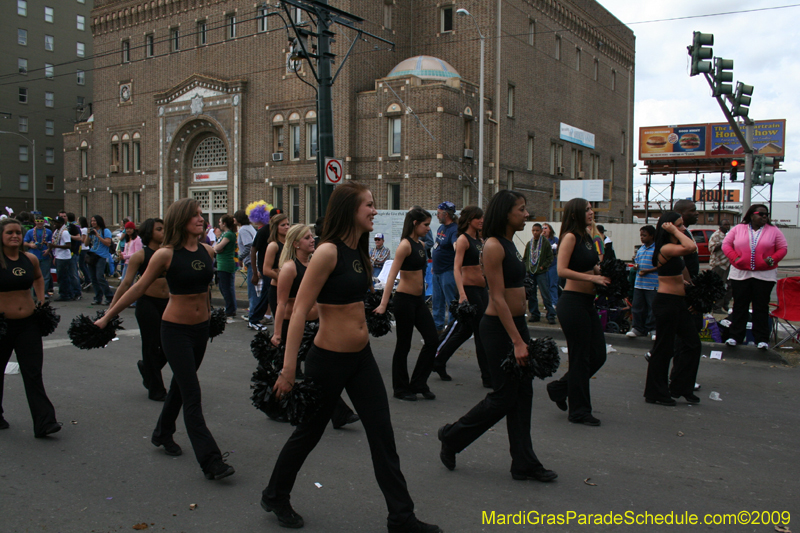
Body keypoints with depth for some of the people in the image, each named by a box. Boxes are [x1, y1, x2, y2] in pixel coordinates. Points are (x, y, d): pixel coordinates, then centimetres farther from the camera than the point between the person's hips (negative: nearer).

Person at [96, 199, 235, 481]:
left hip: (201, 328, 6)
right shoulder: (166, 254, -14)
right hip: (175, 330, -6)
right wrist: (107, 317, -2)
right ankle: (211, 461, -4)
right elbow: (139, 288, -6)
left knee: (180, 384, 21)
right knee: (192, 395, -6)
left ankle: (163, 434, 43)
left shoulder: (207, 251, 1)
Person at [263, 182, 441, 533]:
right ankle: (275, 497, 38)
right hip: (329, 359, -7)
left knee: (383, 435, 8)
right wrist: (288, 369, -22)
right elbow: (300, 310, -21)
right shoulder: (328, 251, -19)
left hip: (362, 358, 7)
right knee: (309, 432, 12)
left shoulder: (359, 252, 6)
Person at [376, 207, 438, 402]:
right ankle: (401, 389, 18)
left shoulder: (421, 245, 10)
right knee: (404, 345, 3)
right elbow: (392, 275, -21)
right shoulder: (405, 245, -16)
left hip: (419, 300, 9)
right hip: (404, 299, -8)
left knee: (432, 340, 7)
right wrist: (383, 304, -27)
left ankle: (418, 384, 20)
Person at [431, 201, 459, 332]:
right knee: (437, 301, 17)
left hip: (448, 272, -10)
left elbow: (457, 248, -36)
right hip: (437, 272, 10)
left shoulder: (454, 230, -18)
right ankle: (438, 326, 28)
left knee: (452, 302, -1)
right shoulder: (441, 227, 11)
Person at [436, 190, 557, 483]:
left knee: (522, 395, 11)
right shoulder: (493, 246, -17)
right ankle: (452, 437, 20)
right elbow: (498, 298, -21)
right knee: (503, 397, 1)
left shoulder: (509, 244, 12)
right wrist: (517, 341, -23)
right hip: (498, 327, -9)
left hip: (517, 323, 9)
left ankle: (524, 464, 21)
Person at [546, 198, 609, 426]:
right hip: (572, 302, -9)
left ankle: (560, 387, 28)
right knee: (580, 358, 0)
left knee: (598, 355, 12)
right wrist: (593, 277, -22)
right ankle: (579, 412, 14)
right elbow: (562, 270, -21)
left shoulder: (587, 237, 14)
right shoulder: (570, 237, -11)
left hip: (587, 303, 9)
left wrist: (603, 270, 4)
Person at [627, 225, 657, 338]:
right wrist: (635, 266, -1)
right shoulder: (640, 249, 14)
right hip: (639, 283, 7)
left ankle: (652, 329, 14)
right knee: (637, 307, 9)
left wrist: (647, 271, -19)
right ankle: (638, 328, 18)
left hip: (652, 285, -6)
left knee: (652, 307, 2)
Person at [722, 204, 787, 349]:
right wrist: (734, 258, -11)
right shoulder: (738, 229, 4)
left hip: (765, 275, 0)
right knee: (739, 306, 5)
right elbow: (726, 244, 4)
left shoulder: (773, 231, 4)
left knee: (761, 307, 3)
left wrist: (773, 259, -13)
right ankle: (735, 336, 10)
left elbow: (782, 249, 5)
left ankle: (762, 339, 8)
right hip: (740, 274, 0)